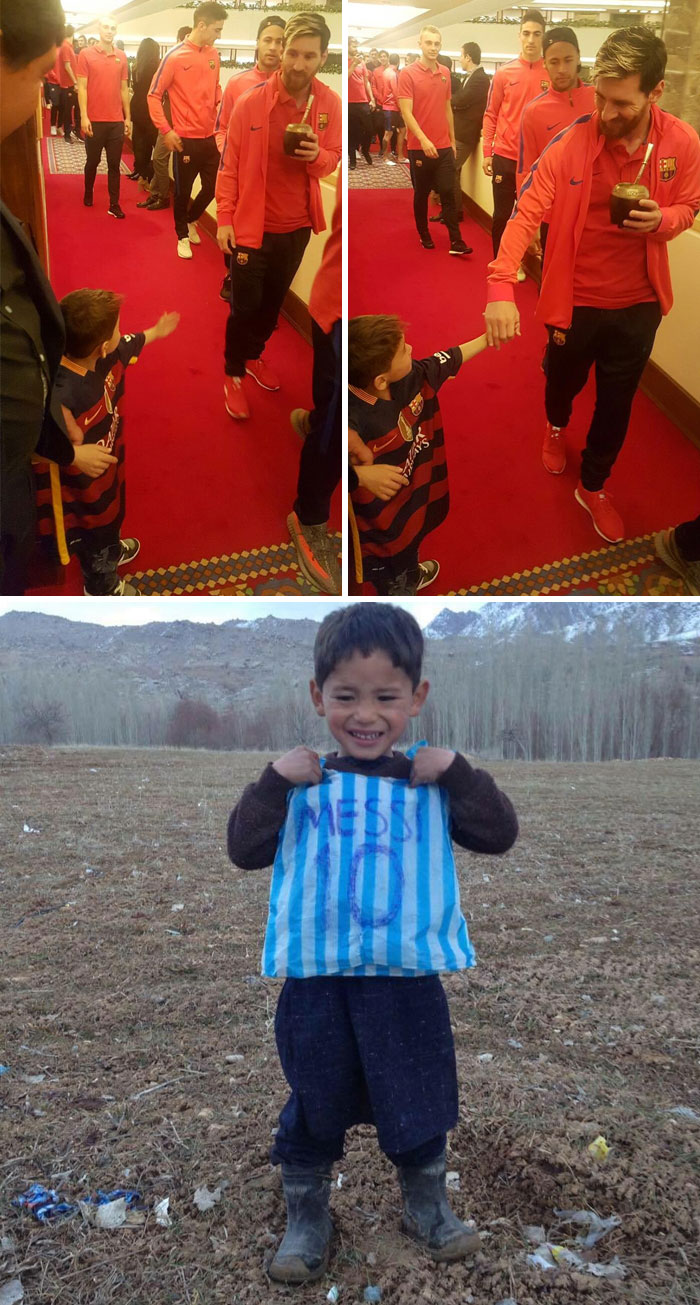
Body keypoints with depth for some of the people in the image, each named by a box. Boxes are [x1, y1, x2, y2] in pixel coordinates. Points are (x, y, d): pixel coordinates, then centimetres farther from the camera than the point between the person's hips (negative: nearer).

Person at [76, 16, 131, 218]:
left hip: (117, 121, 2)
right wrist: (84, 117, -13)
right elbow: (82, 87, -5)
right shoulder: (86, 54, -3)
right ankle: (88, 193, 31)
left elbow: (124, 88, 11)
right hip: (94, 120, -2)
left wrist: (128, 117, 8)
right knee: (92, 161, 10)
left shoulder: (121, 56, 7)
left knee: (114, 164, 3)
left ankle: (114, 204, 7)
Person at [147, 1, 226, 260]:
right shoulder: (175, 56, -11)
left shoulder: (213, 54, 5)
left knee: (213, 187, 11)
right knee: (183, 191, 7)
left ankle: (191, 220, 38)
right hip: (186, 138, -5)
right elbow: (154, 95, -7)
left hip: (210, 136, 5)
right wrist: (165, 130, -13)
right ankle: (183, 236, 27)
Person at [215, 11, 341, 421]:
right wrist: (225, 219, -10)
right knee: (245, 306, 5)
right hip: (252, 225, -4)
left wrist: (317, 156, -20)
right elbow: (230, 165, -8)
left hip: (298, 227, 4)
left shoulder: (331, 104, -6)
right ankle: (234, 373, 25)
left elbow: (333, 159, 4)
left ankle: (254, 355, 43)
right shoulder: (251, 102, -15)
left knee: (274, 301, 20)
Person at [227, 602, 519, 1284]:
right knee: (314, 1102, 14)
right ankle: (306, 1215, 36)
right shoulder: (301, 780, -1)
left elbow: (499, 835, -5)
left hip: (409, 976, 1)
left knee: (419, 1098, 17)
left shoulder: (433, 782, 0)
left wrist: (456, 771, -16)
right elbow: (245, 850, -4)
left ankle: (426, 1204, 41)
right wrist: (274, 781, -17)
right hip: (316, 977, 0)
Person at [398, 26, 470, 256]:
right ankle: (424, 234, 24)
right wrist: (423, 139, -27)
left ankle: (456, 242, -4)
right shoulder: (408, 73, -8)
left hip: (444, 147, 4)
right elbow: (406, 112, -16)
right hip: (419, 147, -4)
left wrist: (452, 140, 16)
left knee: (448, 194, -1)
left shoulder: (445, 73, 9)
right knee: (421, 194, 9)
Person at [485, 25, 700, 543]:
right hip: (575, 300, -1)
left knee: (616, 404, 14)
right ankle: (557, 425, 59)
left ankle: (594, 487, 36)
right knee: (564, 380, 23)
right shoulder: (571, 142, -19)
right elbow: (526, 214, -24)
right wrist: (501, 287, -38)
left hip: (638, 304, 2)